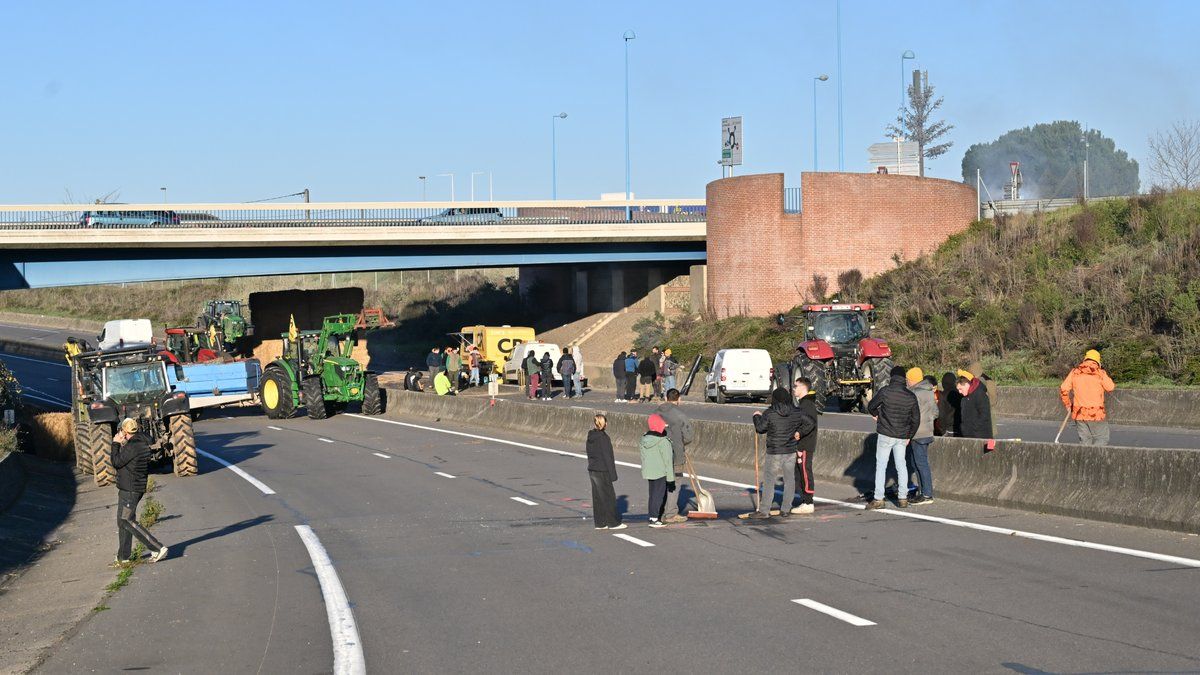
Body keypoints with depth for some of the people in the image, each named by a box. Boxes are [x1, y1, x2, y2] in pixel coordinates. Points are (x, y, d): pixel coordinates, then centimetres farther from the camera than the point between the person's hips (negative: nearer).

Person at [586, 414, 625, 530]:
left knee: (597, 498, 11)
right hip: (602, 471, -8)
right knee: (609, 497, 1)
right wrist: (613, 474, -13)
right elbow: (607, 457, -17)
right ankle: (613, 523, 5)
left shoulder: (591, 437, 7)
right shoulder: (603, 438, -17)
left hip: (592, 470, 8)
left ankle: (600, 523, 14)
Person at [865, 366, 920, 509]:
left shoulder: (885, 391, -11)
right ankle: (902, 498, 11)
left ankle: (878, 499, -1)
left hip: (885, 434, -3)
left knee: (881, 465, 2)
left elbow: (870, 406, -1)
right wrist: (909, 436, 18)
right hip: (902, 437, 4)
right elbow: (916, 419, 6)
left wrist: (876, 415, 22)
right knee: (901, 466, 12)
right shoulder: (911, 396, 1)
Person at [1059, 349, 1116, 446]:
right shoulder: (1100, 373, -5)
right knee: (1102, 439, 4)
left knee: (1085, 440, 12)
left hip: (1079, 413, 4)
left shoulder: (1075, 372, 4)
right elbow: (1110, 388, 0)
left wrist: (1068, 404, 15)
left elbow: (1063, 389, 2)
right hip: (1096, 413, -4)